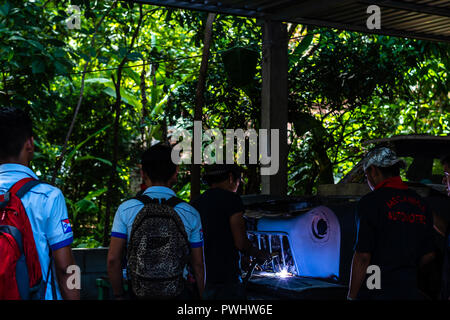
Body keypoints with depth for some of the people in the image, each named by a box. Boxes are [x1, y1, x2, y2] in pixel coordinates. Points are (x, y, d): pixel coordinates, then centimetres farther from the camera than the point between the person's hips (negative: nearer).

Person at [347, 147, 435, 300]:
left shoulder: (370, 202, -10)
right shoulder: (421, 204, 11)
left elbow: (363, 256, -14)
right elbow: (429, 254, 13)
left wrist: (351, 296, -9)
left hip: (376, 293, -6)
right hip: (409, 290, 6)